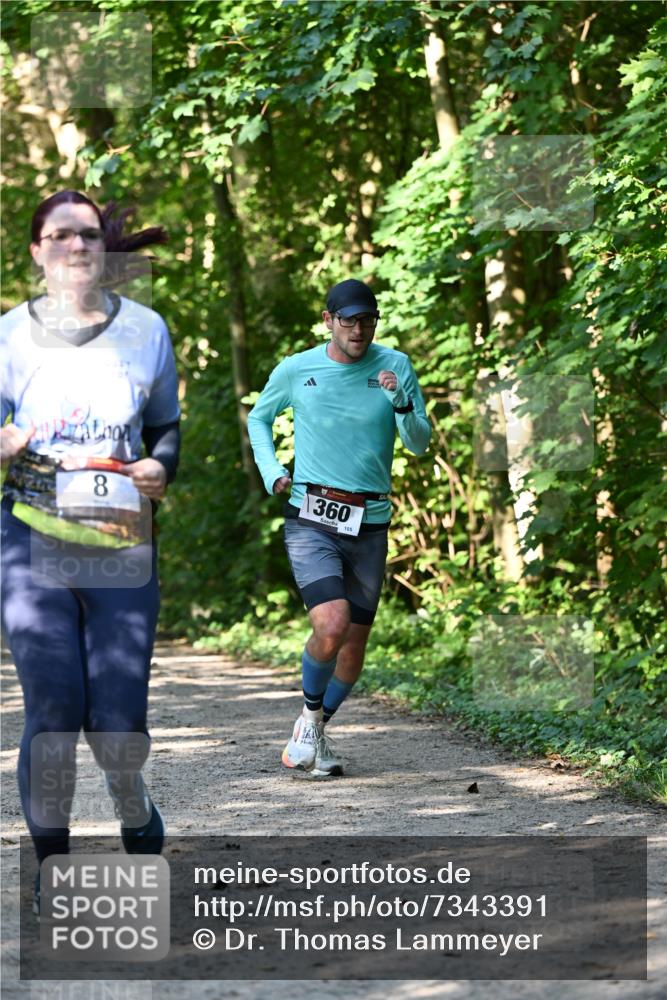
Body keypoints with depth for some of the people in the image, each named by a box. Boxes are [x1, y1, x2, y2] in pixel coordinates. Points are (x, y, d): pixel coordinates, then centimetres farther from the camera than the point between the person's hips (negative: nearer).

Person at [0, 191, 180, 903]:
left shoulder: (145, 330, 7)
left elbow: (166, 426, 18)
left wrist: (159, 467, -4)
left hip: (122, 550, 1)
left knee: (119, 720, -4)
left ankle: (135, 814, 29)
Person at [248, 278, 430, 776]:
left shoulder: (395, 367, 1)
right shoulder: (295, 371, -1)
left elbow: (420, 445, -1)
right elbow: (259, 418, 19)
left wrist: (402, 404, -20)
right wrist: (271, 471, 4)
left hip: (370, 526, 2)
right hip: (311, 521, -2)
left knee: (355, 643, 7)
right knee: (332, 625, -22)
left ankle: (318, 730, 31)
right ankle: (310, 715, 5)